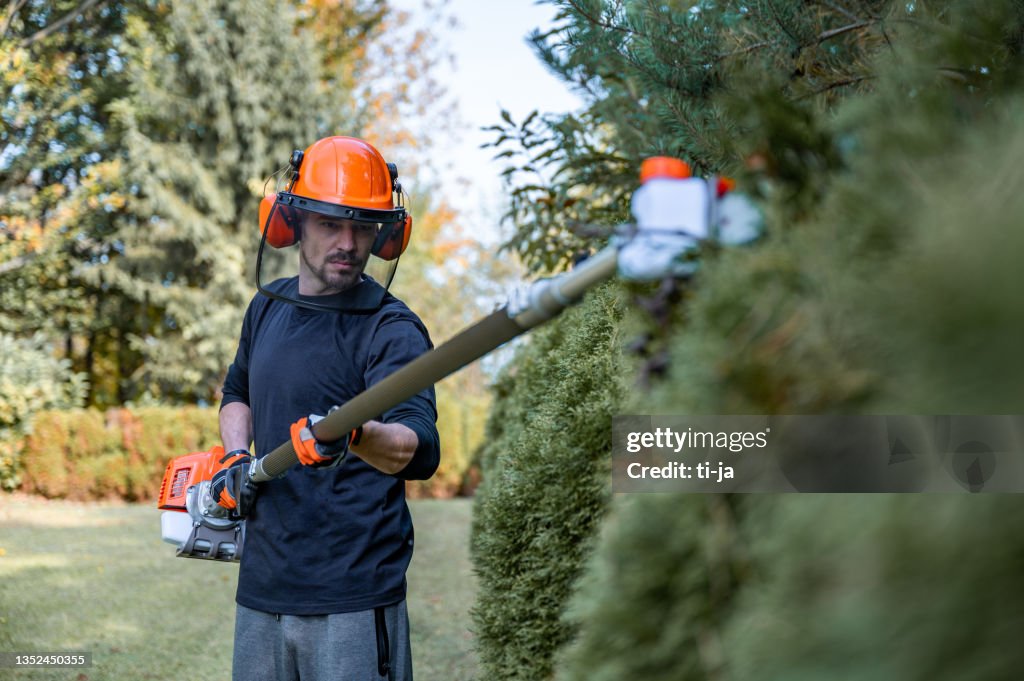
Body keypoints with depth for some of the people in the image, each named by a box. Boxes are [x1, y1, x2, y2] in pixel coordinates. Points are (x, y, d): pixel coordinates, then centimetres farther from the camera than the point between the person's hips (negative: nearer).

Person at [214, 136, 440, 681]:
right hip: (261, 588, 6)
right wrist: (236, 459, 9)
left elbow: (420, 450, -27)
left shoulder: (391, 329, -12)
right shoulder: (267, 308, 9)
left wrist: (355, 435, -48)